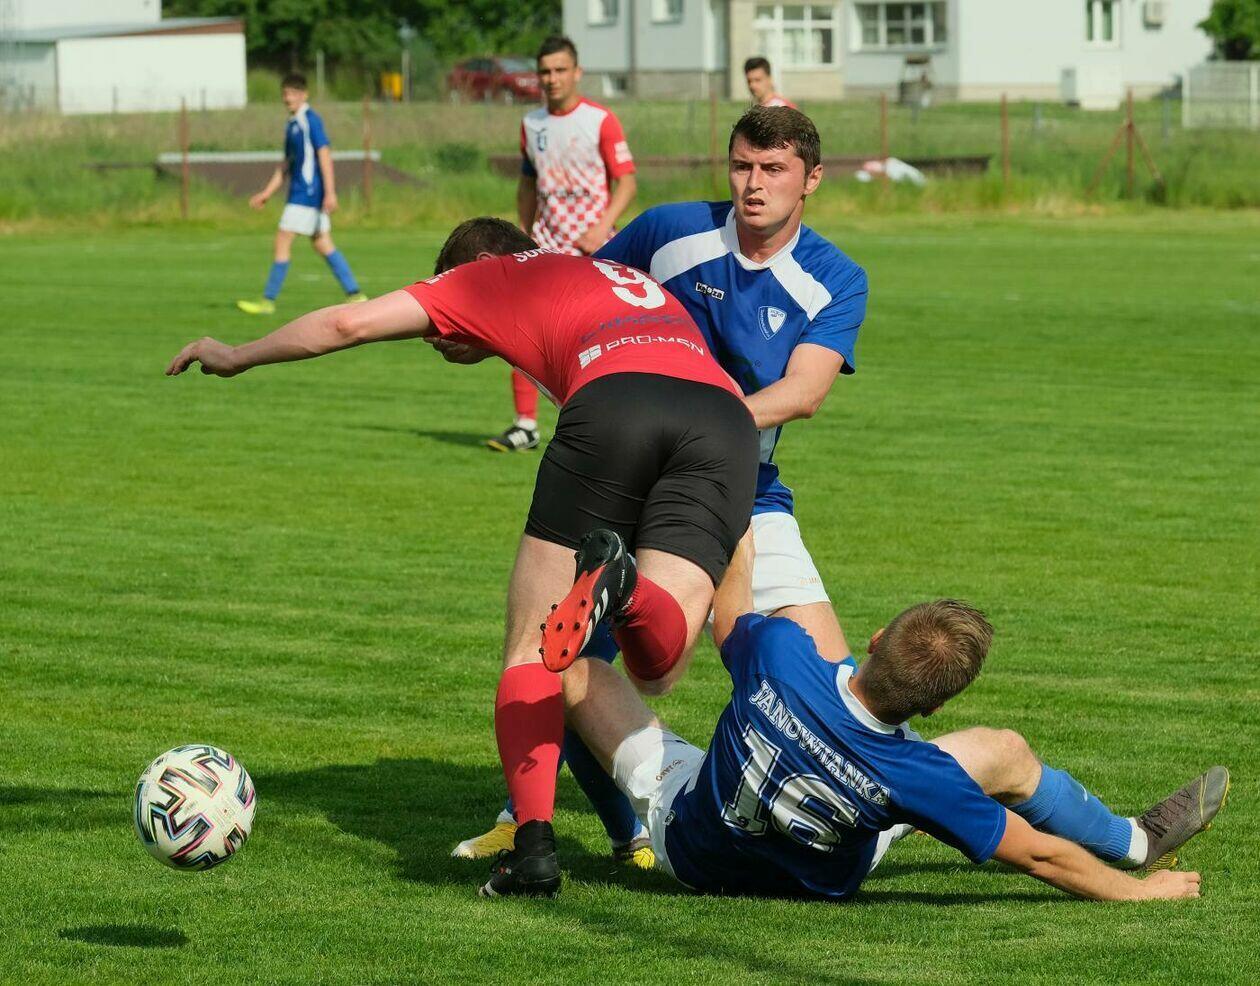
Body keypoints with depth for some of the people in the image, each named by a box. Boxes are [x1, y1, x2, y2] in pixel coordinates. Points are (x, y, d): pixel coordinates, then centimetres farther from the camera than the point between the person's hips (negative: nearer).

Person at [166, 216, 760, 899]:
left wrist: (237, 356, 38)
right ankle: (628, 593, -32)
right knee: (656, 669, -1)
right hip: (728, 414, 4)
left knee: (529, 654, 6)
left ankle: (532, 842, -11)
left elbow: (350, 322, 24)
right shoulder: (633, 283, 43)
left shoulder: (495, 277, 28)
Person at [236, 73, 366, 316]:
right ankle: (355, 294, 9)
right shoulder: (292, 125, 16)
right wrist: (266, 193, 21)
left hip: (307, 193, -10)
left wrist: (330, 192, -23)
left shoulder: (310, 120, -12)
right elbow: (287, 164, 23)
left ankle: (268, 300, -3)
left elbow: (324, 154, -18)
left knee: (283, 241, -7)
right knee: (322, 245, 9)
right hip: (299, 192, 10)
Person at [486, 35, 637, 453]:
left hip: (592, 249, -4)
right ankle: (525, 425, -3)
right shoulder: (531, 124, 9)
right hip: (545, 247, 4)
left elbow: (626, 181, -8)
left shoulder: (600, 120, -7)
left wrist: (602, 228, -20)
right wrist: (525, 234, 14)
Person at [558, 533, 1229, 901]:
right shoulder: (915, 774, -37)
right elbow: (1037, 853, -23)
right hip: (815, 882, -1)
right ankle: (1136, 846, 30)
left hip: (683, 840, 1)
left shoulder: (782, 657, -36)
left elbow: (728, 616, -9)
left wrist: (737, 537, 11)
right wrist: (1134, 892, -8)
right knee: (1004, 753, 4)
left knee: (577, 670, 14)